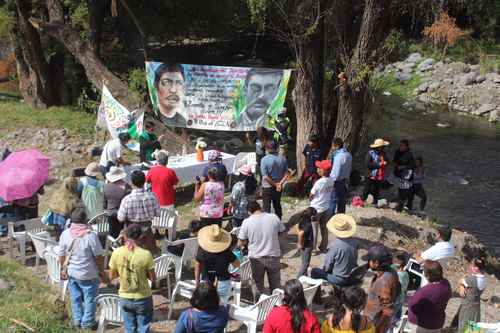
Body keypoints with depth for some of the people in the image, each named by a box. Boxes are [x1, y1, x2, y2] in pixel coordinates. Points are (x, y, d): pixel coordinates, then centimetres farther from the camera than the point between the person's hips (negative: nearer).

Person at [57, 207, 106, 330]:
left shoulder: (65, 234, -8)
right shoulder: (91, 235, -21)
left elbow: (61, 255, 2)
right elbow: (99, 256, -15)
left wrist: (63, 268, 17)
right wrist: (102, 271, -1)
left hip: (71, 273, 4)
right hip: (88, 275, -4)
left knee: (75, 298, 20)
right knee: (90, 299, 13)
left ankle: (77, 321, 32)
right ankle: (87, 323, 23)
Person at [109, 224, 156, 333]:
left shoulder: (117, 253, -10)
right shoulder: (145, 254, -18)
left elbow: (111, 276, 1)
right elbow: (153, 279, -10)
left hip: (124, 298, 3)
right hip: (143, 298, -3)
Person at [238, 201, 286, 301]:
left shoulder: (247, 222, -11)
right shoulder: (274, 217, -7)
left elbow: (240, 244, -7)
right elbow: (283, 233, 6)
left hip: (256, 258, -1)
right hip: (273, 256, 1)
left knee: (257, 286, 16)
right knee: (275, 285, 18)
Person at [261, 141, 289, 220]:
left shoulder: (264, 160, -17)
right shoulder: (282, 159, -4)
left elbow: (265, 176, -20)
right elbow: (286, 173, -6)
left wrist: (275, 184, -12)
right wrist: (280, 183, -13)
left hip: (267, 187, -5)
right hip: (279, 187, 5)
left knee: (266, 207, 4)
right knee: (277, 205, 21)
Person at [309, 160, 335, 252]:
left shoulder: (318, 182, -25)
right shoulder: (331, 180, -8)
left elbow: (311, 196, -15)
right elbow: (331, 191, 3)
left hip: (316, 208, -5)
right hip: (326, 208, 5)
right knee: (324, 228, 17)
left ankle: (312, 247, 18)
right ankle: (323, 247, 26)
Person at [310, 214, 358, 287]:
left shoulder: (334, 245, -24)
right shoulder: (354, 242, -9)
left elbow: (327, 267, -13)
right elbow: (355, 259, 6)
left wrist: (325, 269, 8)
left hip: (340, 279, -6)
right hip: (354, 278, 6)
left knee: (314, 271, 12)